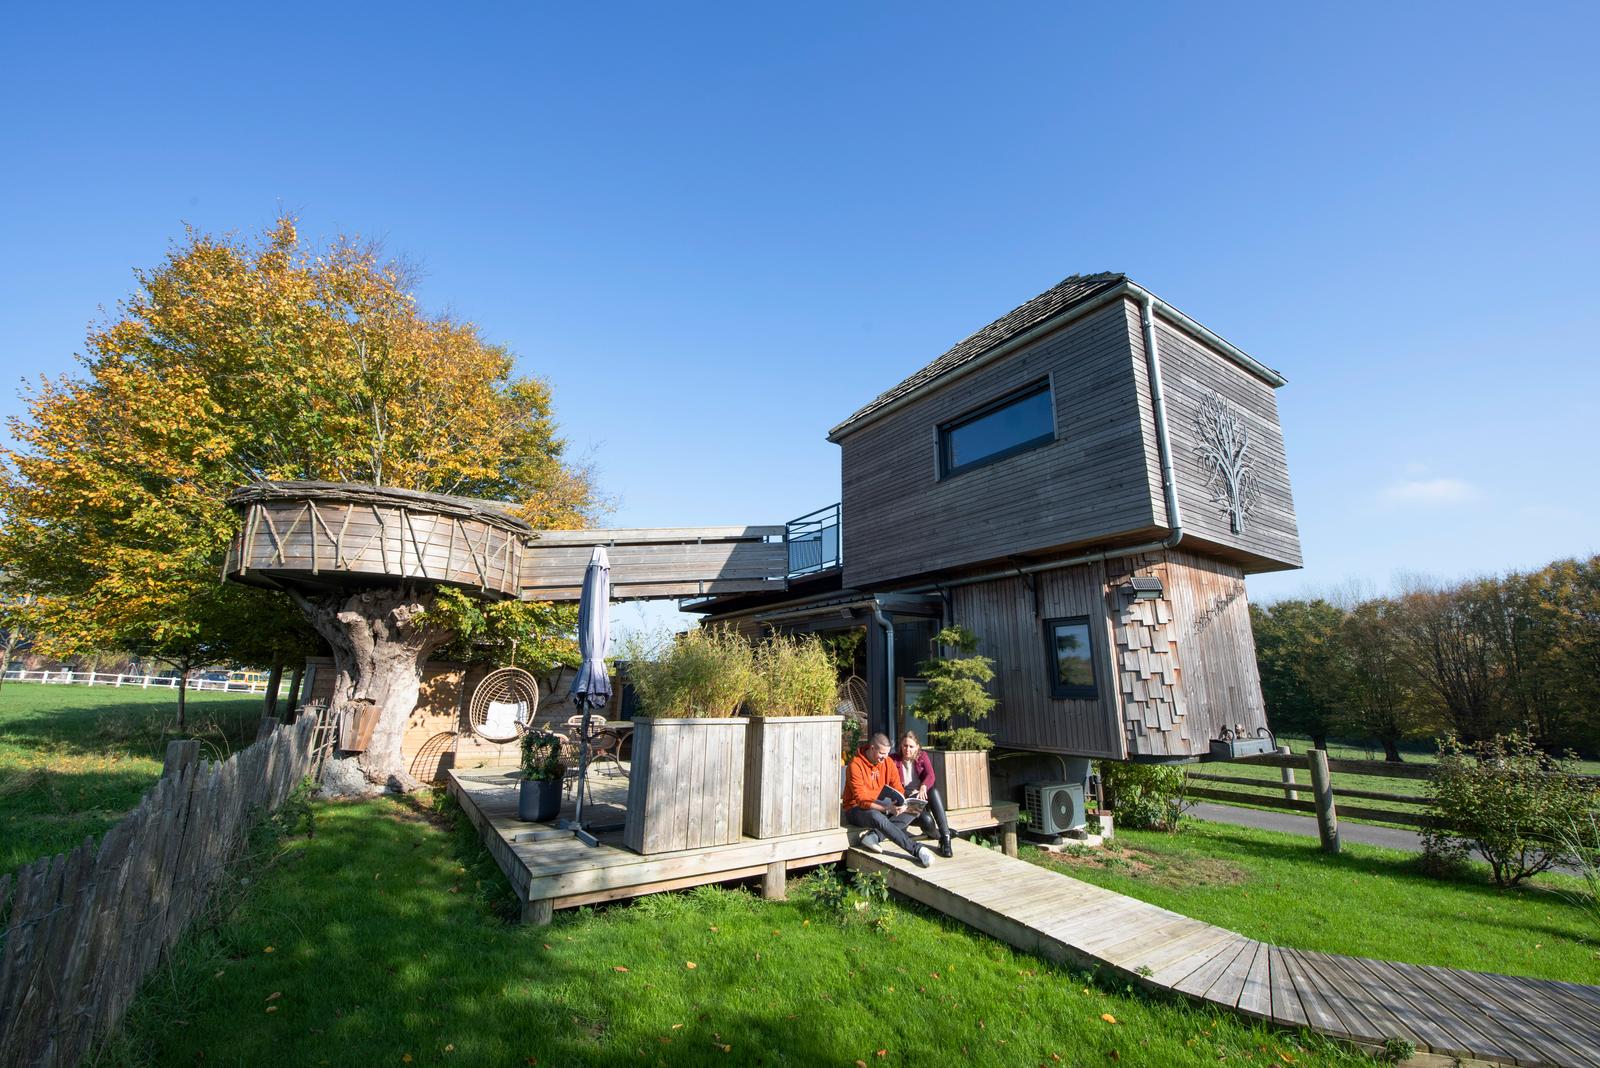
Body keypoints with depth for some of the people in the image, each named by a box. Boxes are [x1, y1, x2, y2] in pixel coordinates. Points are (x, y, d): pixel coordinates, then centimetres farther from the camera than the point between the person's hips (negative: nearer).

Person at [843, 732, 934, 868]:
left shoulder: (888, 762, 0)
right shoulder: (856, 764, -20)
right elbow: (861, 799, -25)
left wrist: (903, 805, -23)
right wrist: (887, 808, -37)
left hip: (880, 806, 7)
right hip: (856, 809, -7)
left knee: (913, 810, -12)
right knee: (877, 818, -39)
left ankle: (873, 836, -25)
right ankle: (917, 850, -33)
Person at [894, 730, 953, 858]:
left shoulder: (922, 756, 9)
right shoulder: (894, 760, 3)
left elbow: (931, 776, -10)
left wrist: (923, 787, -32)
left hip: (922, 797, 3)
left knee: (934, 792, -35)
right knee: (927, 820, -35)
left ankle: (945, 839, -33)